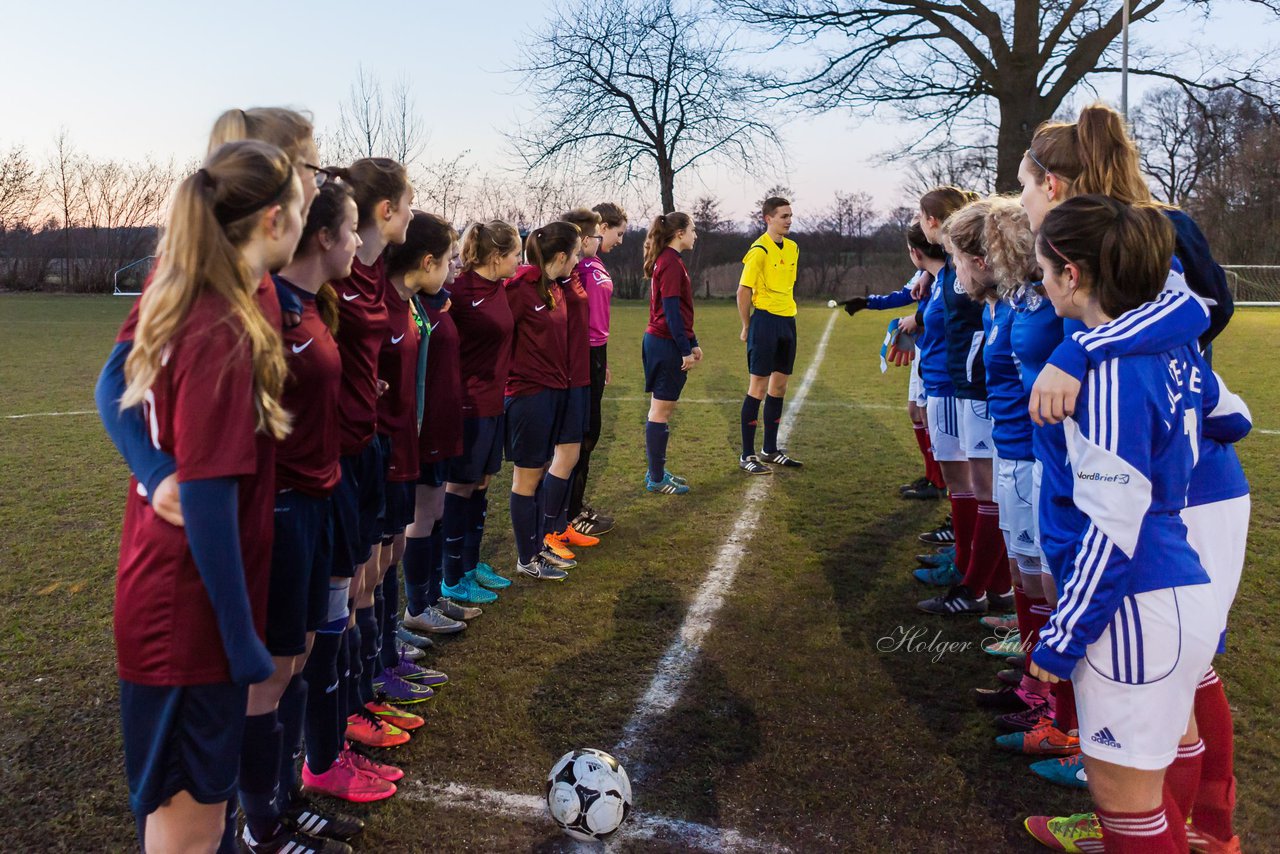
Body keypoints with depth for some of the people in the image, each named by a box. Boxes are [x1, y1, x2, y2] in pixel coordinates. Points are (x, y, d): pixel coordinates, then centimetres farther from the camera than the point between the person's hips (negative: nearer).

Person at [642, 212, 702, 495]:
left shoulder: (666, 261, 16)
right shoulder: (671, 263, -15)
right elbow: (671, 312, -19)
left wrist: (692, 343, 22)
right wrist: (685, 349, -18)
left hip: (659, 342, 10)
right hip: (667, 345, -10)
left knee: (663, 408, 15)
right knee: (661, 410, -3)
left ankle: (657, 471, 24)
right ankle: (656, 479, 4)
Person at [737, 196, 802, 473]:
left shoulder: (793, 248, 11)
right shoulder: (759, 250, -12)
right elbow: (743, 291, -11)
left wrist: (788, 312, 17)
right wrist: (747, 327, -6)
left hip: (788, 321, 8)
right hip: (765, 320, -8)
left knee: (779, 385, 12)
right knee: (758, 386, -5)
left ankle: (770, 449, 24)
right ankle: (747, 455, 2)